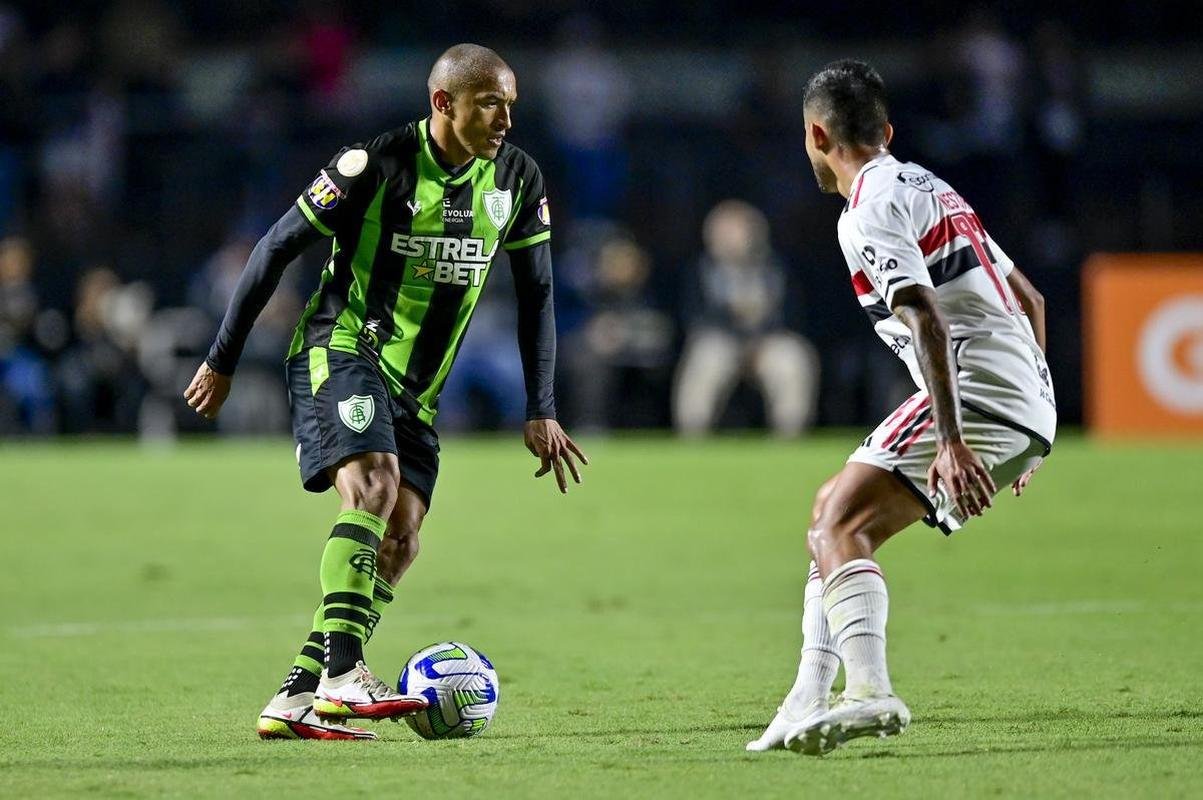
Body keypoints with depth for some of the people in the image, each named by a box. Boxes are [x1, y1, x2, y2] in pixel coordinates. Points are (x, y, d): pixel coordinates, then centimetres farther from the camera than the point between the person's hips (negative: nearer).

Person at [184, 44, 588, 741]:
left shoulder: (518, 178, 0)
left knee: (400, 540, -4)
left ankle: (297, 700, -3)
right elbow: (277, 248, -8)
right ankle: (343, 676, -34)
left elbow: (536, 293, 9)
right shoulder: (376, 164, -15)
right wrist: (222, 362, -5)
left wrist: (542, 413, 2)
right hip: (339, 351, -6)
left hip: (414, 387, 6)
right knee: (375, 485, -28)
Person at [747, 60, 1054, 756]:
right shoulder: (929, 188, 24)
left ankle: (871, 692, -38)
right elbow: (1030, 300, 28)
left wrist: (951, 438, -29)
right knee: (834, 517, 17)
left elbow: (927, 318, -22)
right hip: (1029, 401, 10)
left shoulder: (870, 210, -7)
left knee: (840, 522, -19)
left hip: (979, 392, -10)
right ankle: (810, 706, 13)